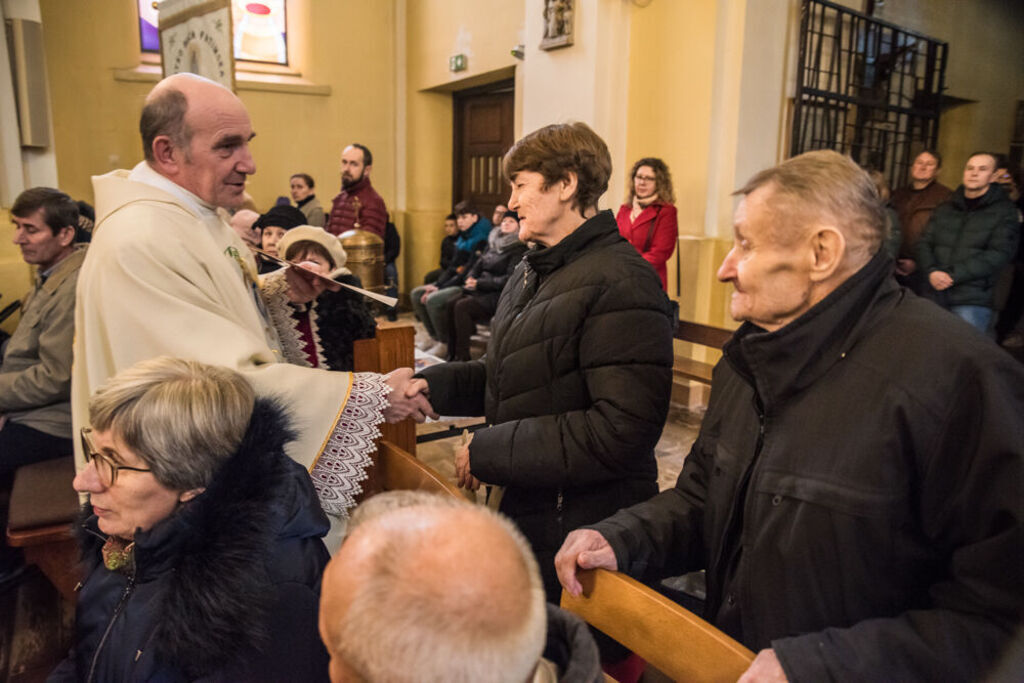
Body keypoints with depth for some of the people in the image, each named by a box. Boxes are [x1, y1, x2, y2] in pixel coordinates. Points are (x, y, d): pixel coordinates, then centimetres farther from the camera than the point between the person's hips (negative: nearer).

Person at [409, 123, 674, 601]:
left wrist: (488, 451, -21)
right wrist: (431, 385, -1)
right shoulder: (534, 270, 11)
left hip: (581, 530, -8)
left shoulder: (620, 283, -20)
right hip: (521, 509, 8)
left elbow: (621, 431, -26)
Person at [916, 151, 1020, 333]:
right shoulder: (944, 210, 16)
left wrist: (952, 276, -16)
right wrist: (931, 272, -12)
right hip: (934, 295, 4)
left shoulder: (1004, 212, 3)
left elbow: (999, 254, -8)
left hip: (974, 302, -3)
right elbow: (924, 243, 9)